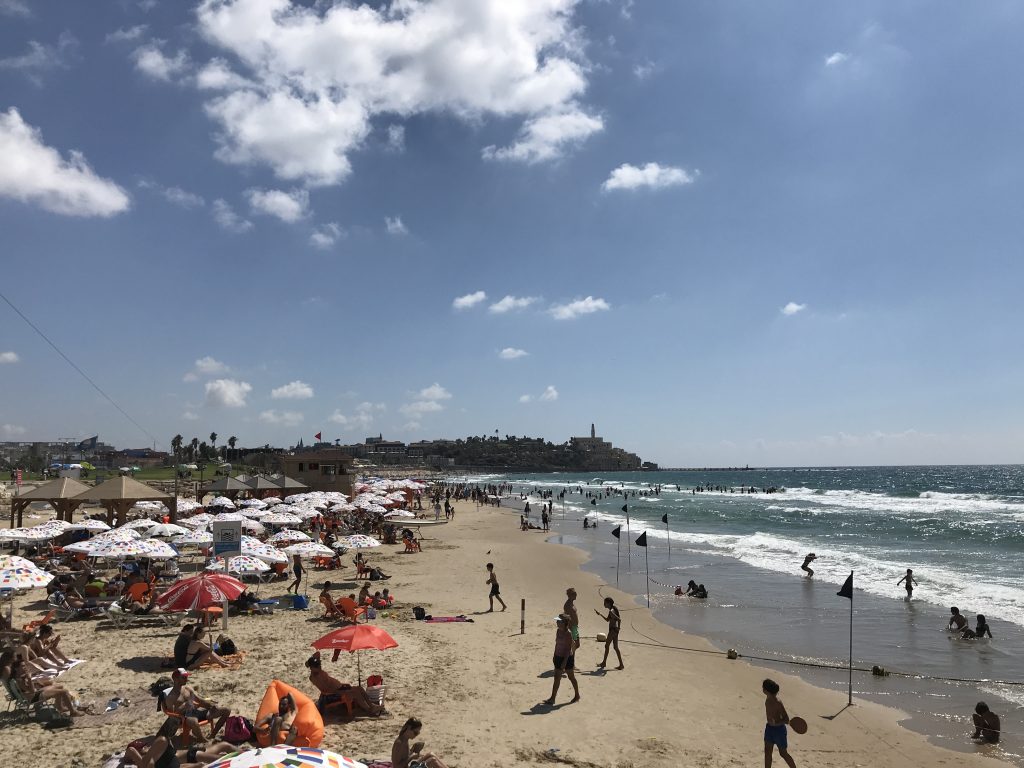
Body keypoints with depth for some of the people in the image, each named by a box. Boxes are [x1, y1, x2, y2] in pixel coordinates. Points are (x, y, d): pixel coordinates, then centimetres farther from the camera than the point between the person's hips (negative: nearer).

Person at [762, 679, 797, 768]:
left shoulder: (777, 702, -27)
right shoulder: (768, 699, -3)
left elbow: (786, 720, -23)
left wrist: (776, 723, -37)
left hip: (779, 729, -7)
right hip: (769, 727, 7)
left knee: (783, 753, 9)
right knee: (767, 752, 11)